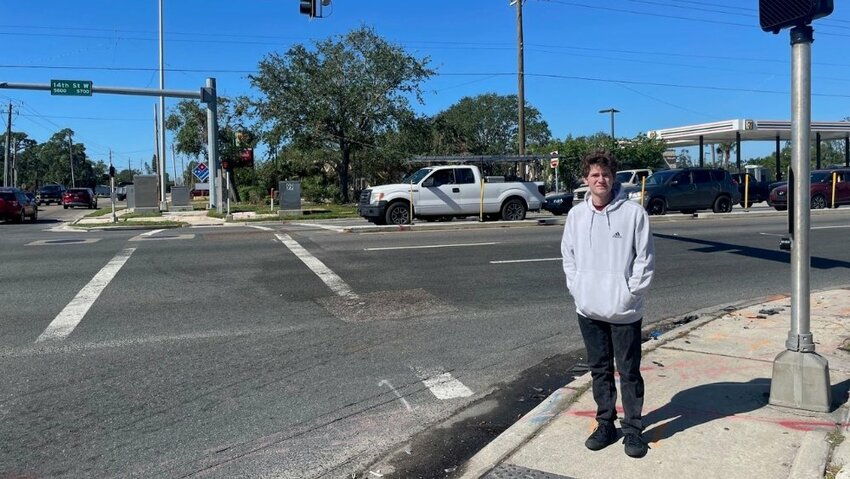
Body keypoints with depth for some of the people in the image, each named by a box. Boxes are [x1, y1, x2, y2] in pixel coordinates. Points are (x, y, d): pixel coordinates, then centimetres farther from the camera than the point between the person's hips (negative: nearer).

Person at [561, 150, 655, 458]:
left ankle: (633, 429, 20)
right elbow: (568, 254, 11)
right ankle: (605, 423, 29)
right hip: (588, 309, 4)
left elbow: (645, 258, -6)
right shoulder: (576, 214, 4)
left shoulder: (633, 212, -8)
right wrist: (576, 288, 1)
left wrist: (630, 293, -11)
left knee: (629, 372, 7)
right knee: (599, 370, 15)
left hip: (624, 311, -4)